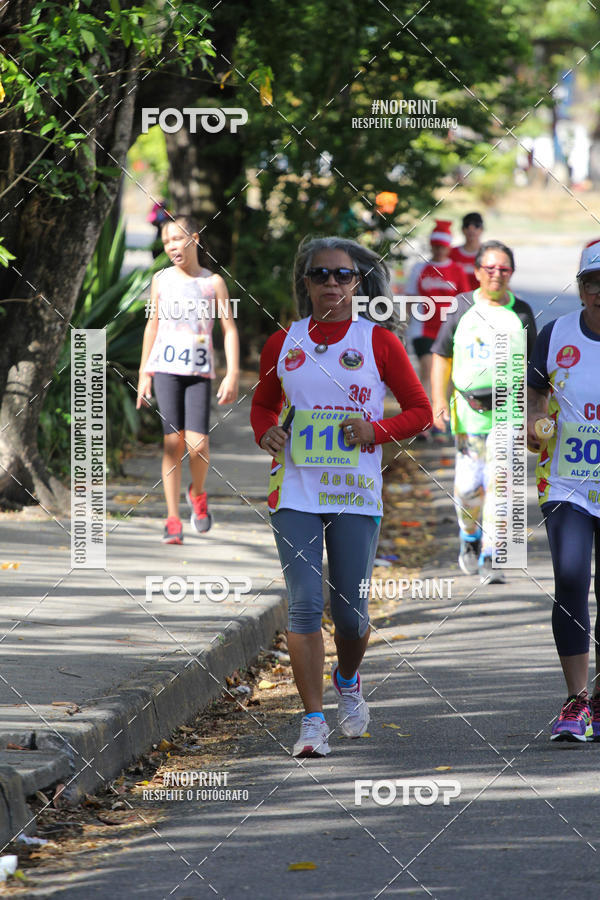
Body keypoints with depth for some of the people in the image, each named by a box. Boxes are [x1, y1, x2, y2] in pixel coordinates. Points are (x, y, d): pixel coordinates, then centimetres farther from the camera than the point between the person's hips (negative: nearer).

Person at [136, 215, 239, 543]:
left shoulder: (213, 282, 3)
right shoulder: (161, 280, 7)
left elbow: (229, 330, 4)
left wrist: (232, 374, -5)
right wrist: (143, 374, 15)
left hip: (199, 371, -1)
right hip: (166, 368, 1)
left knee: (198, 444, -11)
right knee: (173, 442, -7)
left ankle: (197, 493, 21)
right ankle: (173, 520, -2)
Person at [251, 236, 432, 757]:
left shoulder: (379, 343, 1)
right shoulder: (283, 344, 7)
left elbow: (420, 410, 6)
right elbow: (264, 403, 22)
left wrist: (376, 430, -12)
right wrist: (266, 432, -1)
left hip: (356, 493, -1)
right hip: (295, 493, 1)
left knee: (351, 609, 4)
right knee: (305, 603, -9)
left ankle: (348, 680, 36)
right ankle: (313, 720, -5)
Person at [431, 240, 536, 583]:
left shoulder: (522, 313, 5)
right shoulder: (461, 308, 5)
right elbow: (442, 356, 9)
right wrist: (439, 400, -2)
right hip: (469, 411, 1)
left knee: (498, 484, -11)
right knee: (468, 486, 2)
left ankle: (490, 557, -9)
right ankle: (470, 538, 31)